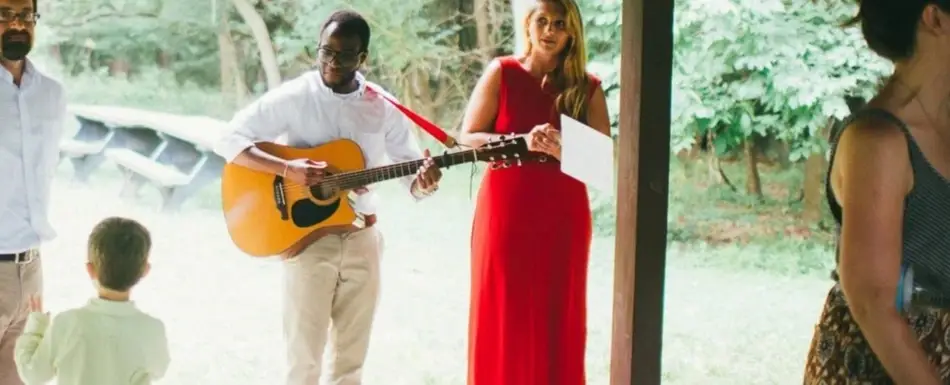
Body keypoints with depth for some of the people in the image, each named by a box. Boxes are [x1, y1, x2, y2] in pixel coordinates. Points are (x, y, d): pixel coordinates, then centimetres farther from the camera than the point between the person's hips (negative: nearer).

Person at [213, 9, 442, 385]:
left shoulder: (383, 107, 0)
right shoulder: (292, 97, -8)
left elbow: (413, 176, 4)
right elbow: (230, 141, -11)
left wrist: (425, 181, -21)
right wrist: (287, 168, -25)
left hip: (362, 239, 3)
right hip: (308, 238, -3)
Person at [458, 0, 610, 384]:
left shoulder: (587, 88, 5)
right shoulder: (501, 72, 2)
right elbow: (467, 138, -3)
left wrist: (563, 151, -19)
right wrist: (522, 142, -18)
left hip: (563, 217, 1)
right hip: (506, 212, -1)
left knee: (557, 318, 4)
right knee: (502, 316, 2)